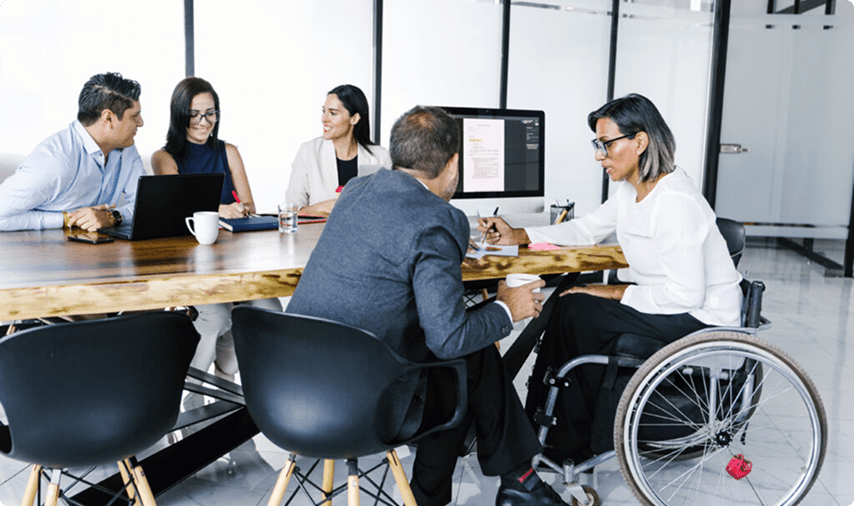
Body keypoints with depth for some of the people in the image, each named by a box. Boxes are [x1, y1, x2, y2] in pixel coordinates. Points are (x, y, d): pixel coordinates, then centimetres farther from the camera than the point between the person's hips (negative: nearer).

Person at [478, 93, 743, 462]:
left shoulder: (675, 201, -26)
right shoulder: (630, 190, 4)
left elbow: (686, 294, -27)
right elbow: (586, 229, 16)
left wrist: (615, 293, -19)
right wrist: (516, 236, 8)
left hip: (702, 317, -9)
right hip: (675, 301, 9)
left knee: (579, 315, -16)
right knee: (566, 305, -1)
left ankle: (571, 445, 4)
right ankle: (547, 431, 9)